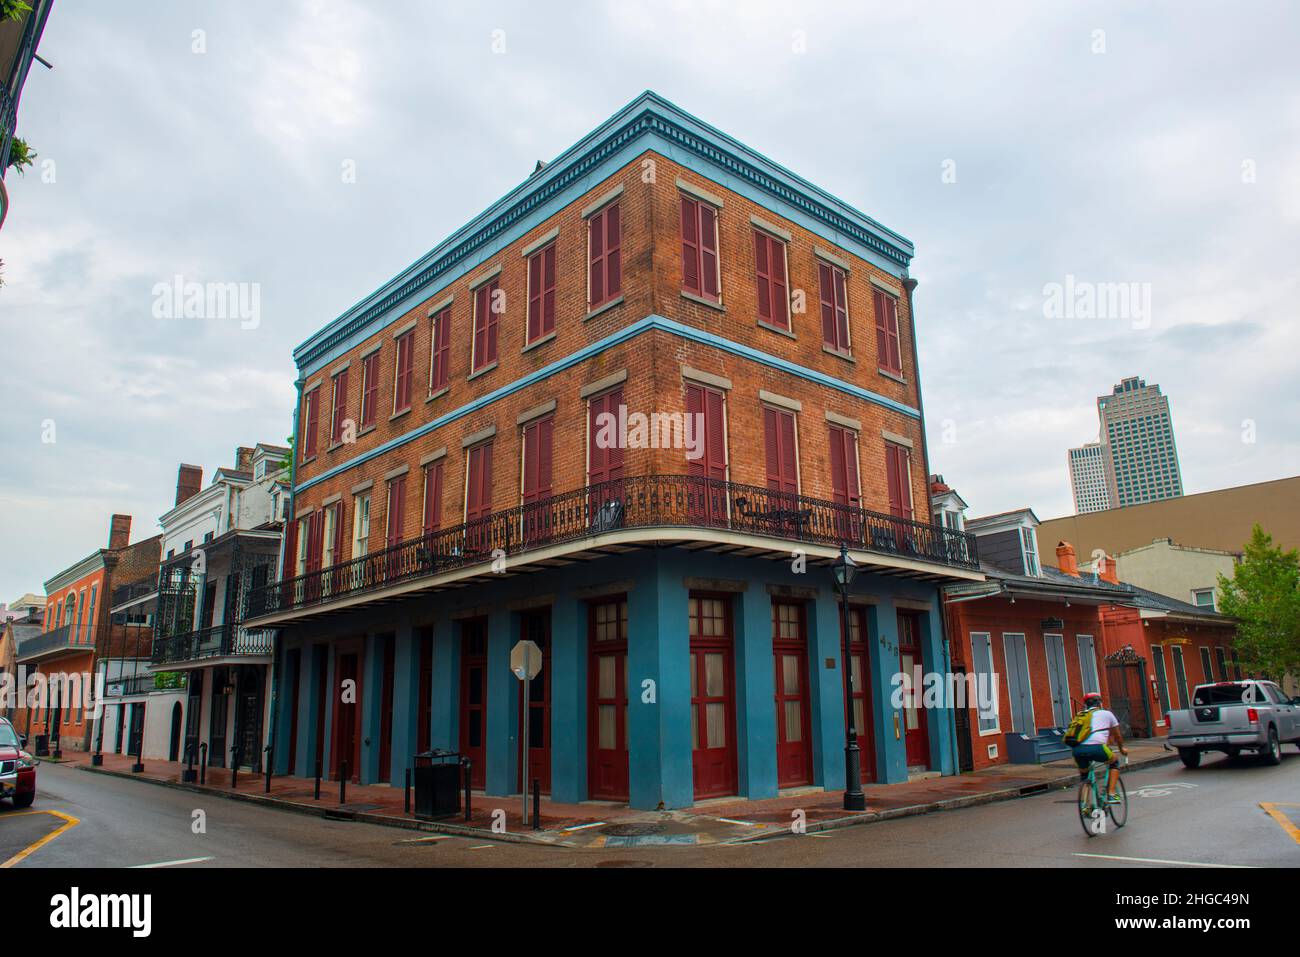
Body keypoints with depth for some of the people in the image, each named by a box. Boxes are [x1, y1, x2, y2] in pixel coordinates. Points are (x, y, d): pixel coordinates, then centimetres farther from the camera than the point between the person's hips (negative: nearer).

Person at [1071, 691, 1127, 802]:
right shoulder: (1106, 714, 24)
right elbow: (1117, 735, 35)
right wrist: (1122, 748, 54)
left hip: (1077, 749, 3)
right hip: (1096, 747, -3)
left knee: (1083, 774, 31)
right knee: (1115, 760, 28)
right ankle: (1111, 794, 20)